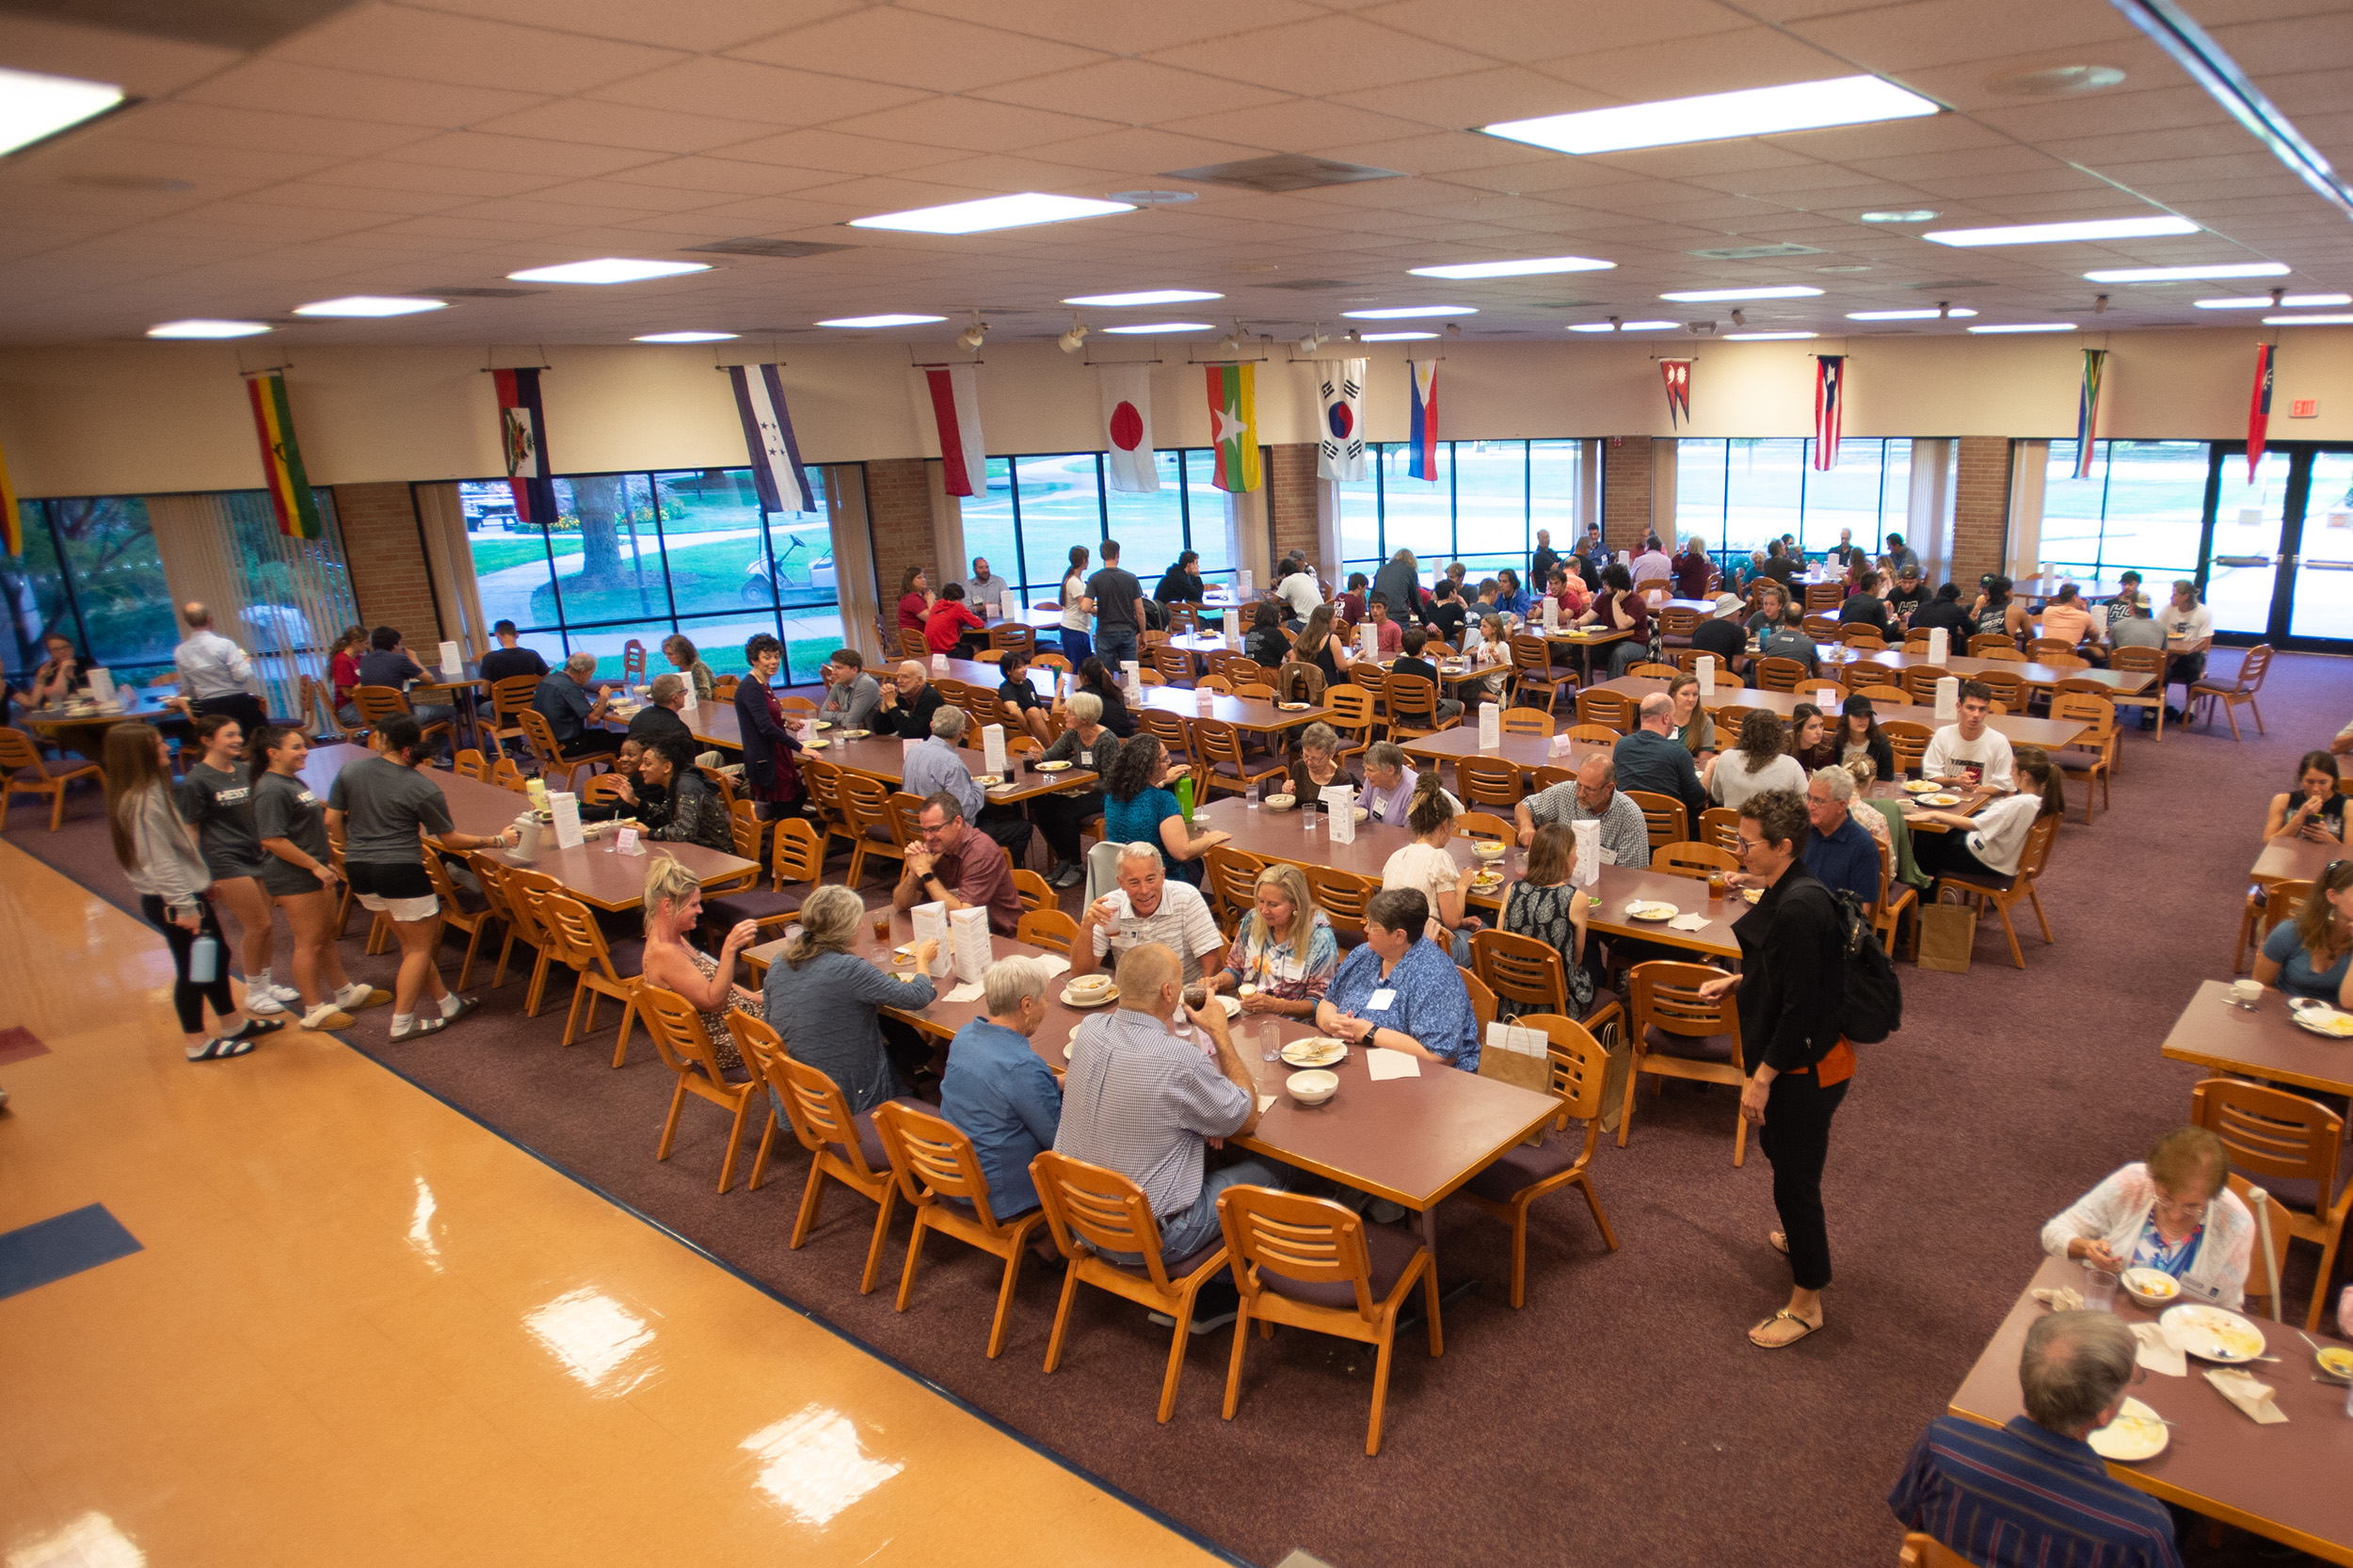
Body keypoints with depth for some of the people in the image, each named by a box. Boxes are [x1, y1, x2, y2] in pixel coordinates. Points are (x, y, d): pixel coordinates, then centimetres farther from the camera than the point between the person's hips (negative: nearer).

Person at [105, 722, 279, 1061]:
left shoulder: (150, 791, 9)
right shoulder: (143, 803, -23)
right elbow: (159, 861, -25)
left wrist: (200, 882, 21)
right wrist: (184, 906, -24)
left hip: (186, 892, 10)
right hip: (170, 903, -10)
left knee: (217, 955, 20)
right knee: (193, 969, 3)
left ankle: (233, 1023, 34)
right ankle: (198, 1043, 17)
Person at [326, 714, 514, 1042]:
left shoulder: (349, 772, 1)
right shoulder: (423, 789, -11)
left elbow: (331, 821, 7)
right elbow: (450, 840, -5)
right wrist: (497, 840, 5)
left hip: (358, 870, 6)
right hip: (402, 871, -6)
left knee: (410, 940, 18)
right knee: (420, 946, 9)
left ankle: (448, 1004, 27)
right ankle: (402, 1023, 9)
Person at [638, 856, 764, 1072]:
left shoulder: (675, 940, 4)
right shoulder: (664, 954, -26)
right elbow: (713, 1001, -29)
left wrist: (758, 998, 9)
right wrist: (729, 948, -37)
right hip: (724, 1049, -9)